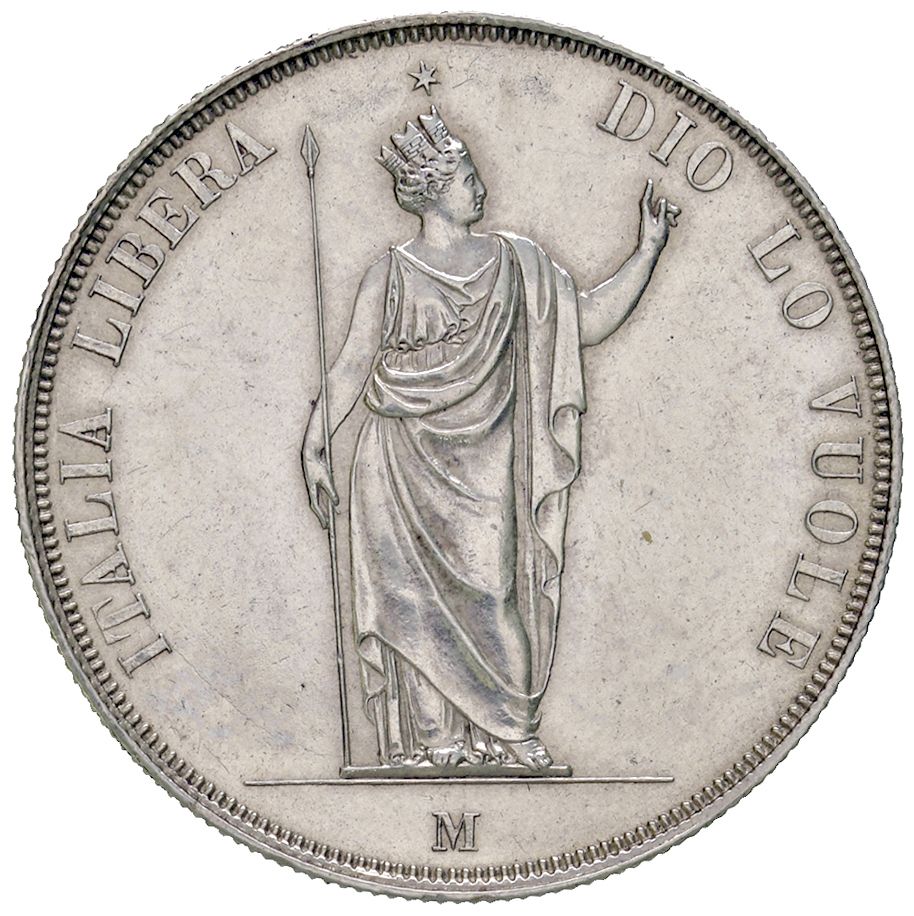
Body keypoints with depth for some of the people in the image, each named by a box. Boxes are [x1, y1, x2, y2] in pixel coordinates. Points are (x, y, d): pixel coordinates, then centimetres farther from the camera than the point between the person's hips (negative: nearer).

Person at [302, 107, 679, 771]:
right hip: (410, 466, -1)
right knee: (420, 594, -1)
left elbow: (588, 321, 7)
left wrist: (649, 250, 1)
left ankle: (503, 730, 7)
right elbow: (352, 365, 2)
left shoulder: (517, 263, 8)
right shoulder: (391, 275, 2)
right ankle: (433, 738, 8)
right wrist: (314, 445, -5)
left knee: (494, 588, -3)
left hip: (488, 463, 1)